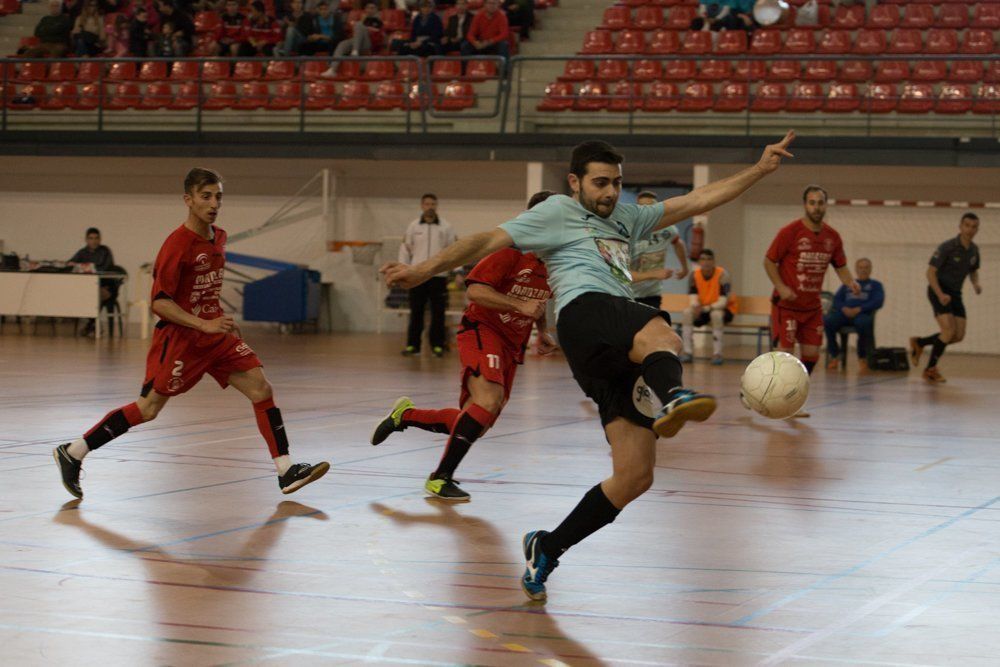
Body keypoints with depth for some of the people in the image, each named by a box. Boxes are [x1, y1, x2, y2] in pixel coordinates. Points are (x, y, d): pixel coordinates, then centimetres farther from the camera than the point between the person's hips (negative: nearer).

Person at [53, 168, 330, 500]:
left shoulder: (218, 238, 7)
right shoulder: (177, 244, -18)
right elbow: (159, 302, -20)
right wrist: (205, 325, -26)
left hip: (215, 334, 7)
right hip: (179, 337, -7)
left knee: (261, 388, -6)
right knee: (147, 409, -3)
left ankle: (287, 472, -6)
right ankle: (71, 453, 11)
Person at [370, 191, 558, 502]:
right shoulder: (512, 250, -16)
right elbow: (475, 289, -23)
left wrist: (542, 332, 12)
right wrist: (520, 305, -27)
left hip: (512, 345, 8)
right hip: (482, 330, -8)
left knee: (476, 426, 6)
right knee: (489, 399, -30)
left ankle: (405, 415, 27)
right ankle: (440, 478, -22)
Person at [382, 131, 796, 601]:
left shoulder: (625, 219, 36)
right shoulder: (558, 211, 17)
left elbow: (695, 201, 34)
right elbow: (490, 241, 9)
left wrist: (760, 170, 27)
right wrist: (424, 271, -1)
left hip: (621, 351, 7)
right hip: (586, 313, -7)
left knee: (634, 477, -2)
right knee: (662, 337, -41)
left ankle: (545, 549, 10)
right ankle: (671, 395, -78)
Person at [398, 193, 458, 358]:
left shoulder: (446, 227, 4)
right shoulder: (413, 227, 6)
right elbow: (406, 249, 9)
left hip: (439, 276, 0)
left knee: (438, 312, 2)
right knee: (416, 312, 2)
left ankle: (437, 345, 10)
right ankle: (412, 345, 8)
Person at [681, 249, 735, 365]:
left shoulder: (722, 275, -19)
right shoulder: (694, 275, -7)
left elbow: (723, 302, -25)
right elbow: (694, 300, -10)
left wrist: (705, 308, -38)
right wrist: (696, 308, -35)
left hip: (723, 310, -4)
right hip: (703, 310, 4)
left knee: (716, 314, -37)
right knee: (687, 312, -25)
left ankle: (717, 353, -26)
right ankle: (688, 352, -21)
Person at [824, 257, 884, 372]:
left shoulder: (875, 285, 21)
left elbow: (878, 302, 4)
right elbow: (836, 299, 18)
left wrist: (859, 309, -11)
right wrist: (844, 308, -6)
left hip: (863, 313, -3)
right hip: (844, 313, 3)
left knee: (863, 323, -41)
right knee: (827, 320, -31)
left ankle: (862, 358, -22)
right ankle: (834, 356, -19)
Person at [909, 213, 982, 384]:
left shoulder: (973, 250, 4)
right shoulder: (947, 247, -17)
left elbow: (973, 271, 21)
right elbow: (930, 272, -17)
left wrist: (976, 284, -2)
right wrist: (940, 294, -28)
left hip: (955, 294, 7)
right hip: (939, 292, -7)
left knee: (959, 335, 1)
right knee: (949, 331, -20)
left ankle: (919, 343, 22)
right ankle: (931, 369, -4)